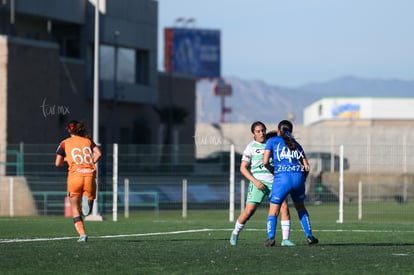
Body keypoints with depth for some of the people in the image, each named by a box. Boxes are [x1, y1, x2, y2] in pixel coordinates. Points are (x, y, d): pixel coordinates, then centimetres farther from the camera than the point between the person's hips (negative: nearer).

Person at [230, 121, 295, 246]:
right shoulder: (251, 147, 1)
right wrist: (255, 181, -13)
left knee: (284, 206, -13)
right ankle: (235, 234, 17)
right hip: (258, 182, -3)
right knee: (249, 211, -8)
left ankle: (285, 239, -8)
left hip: (274, 181, 3)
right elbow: (243, 168, -2)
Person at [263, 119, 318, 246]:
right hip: (298, 176, 4)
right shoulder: (296, 145, 23)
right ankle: (309, 236, 21)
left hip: (282, 178, -4)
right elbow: (306, 166, 17)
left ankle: (271, 237, -16)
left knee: (273, 211, 5)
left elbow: (265, 161, 1)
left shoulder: (272, 141, 12)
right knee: (301, 208, 26)